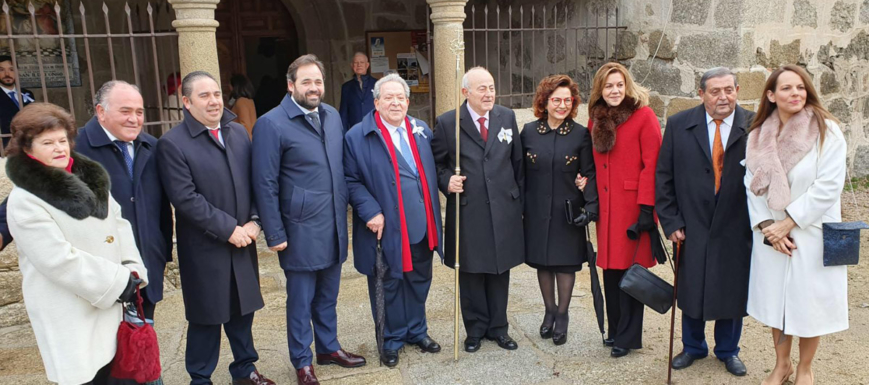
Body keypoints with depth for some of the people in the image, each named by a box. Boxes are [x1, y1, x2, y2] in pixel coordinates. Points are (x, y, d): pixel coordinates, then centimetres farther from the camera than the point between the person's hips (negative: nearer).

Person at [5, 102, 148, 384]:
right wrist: (119, 281, -18)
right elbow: (59, 260, -21)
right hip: (68, 314, -6)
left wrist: (133, 270, -5)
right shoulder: (24, 200, -14)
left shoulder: (89, 178, 6)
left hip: (108, 301, 6)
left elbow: (118, 223, 9)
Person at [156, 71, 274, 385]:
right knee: (207, 317, 8)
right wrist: (228, 229, -18)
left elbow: (254, 182, 7)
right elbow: (185, 198, -18)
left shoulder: (238, 132, 7)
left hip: (242, 241, 5)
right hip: (204, 248, -5)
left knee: (242, 310, 17)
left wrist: (254, 221, -7)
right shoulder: (172, 143, -11)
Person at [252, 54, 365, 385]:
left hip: (334, 226, 5)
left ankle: (329, 347, 38)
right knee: (301, 299, 10)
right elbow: (265, 184, -11)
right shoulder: (271, 124, -12)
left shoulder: (332, 116, 6)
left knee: (328, 295, 19)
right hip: (301, 230, -5)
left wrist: (344, 212, 9)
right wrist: (275, 234, -11)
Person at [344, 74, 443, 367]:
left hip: (422, 225, 5)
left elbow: (432, 170, 14)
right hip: (385, 228, -4)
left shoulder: (422, 131, 7)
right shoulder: (358, 136, -9)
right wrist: (370, 212, -18)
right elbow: (351, 180, -9)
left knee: (419, 281, 18)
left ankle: (417, 331, 38)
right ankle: (392, 340, 29)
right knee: (389, 285, 10)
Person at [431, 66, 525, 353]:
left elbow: (517, 162, 10)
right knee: (471, 272, 8)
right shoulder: (447, 123, -4)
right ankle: (476, 328, 26)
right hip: (468, 211, -2)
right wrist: (447, 181, -15)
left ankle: (498, 327, 28)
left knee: (500, 270, 12)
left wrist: (519, 200, 9)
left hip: (504, 210, 3)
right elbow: (437, 163, 4)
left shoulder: (507, 117, 6)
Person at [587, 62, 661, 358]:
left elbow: (651, 164, -10)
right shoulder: (596, 120, 12)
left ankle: (628, 336, 13)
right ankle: (615, 330, 24)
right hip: (605, 206, 5)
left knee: (630, 269, 0)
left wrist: (647, 208, -16)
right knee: (610, 269, 9)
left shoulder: (644, 116, -5)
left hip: (632, 205, -5)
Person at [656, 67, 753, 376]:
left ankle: (728, 350, 37)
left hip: (736, 229, 0)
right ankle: (693, 346, 37)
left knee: (732, 291, 13)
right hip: (692, 227, 1)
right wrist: (671, 221, -4)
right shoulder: (679, 125, -2)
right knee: (690, 291, 14)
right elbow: (663, 177, 0)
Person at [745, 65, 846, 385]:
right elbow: (752, 185, 2)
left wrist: (787, 223, -15)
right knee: (775, 299, 13)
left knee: (809, 304, 8)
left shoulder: (826, 131, -9)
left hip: (811, 234, -3)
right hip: (770, 236, 3)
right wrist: (766, 227, -9)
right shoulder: (758, 135, 2)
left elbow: (828, 186, -14)